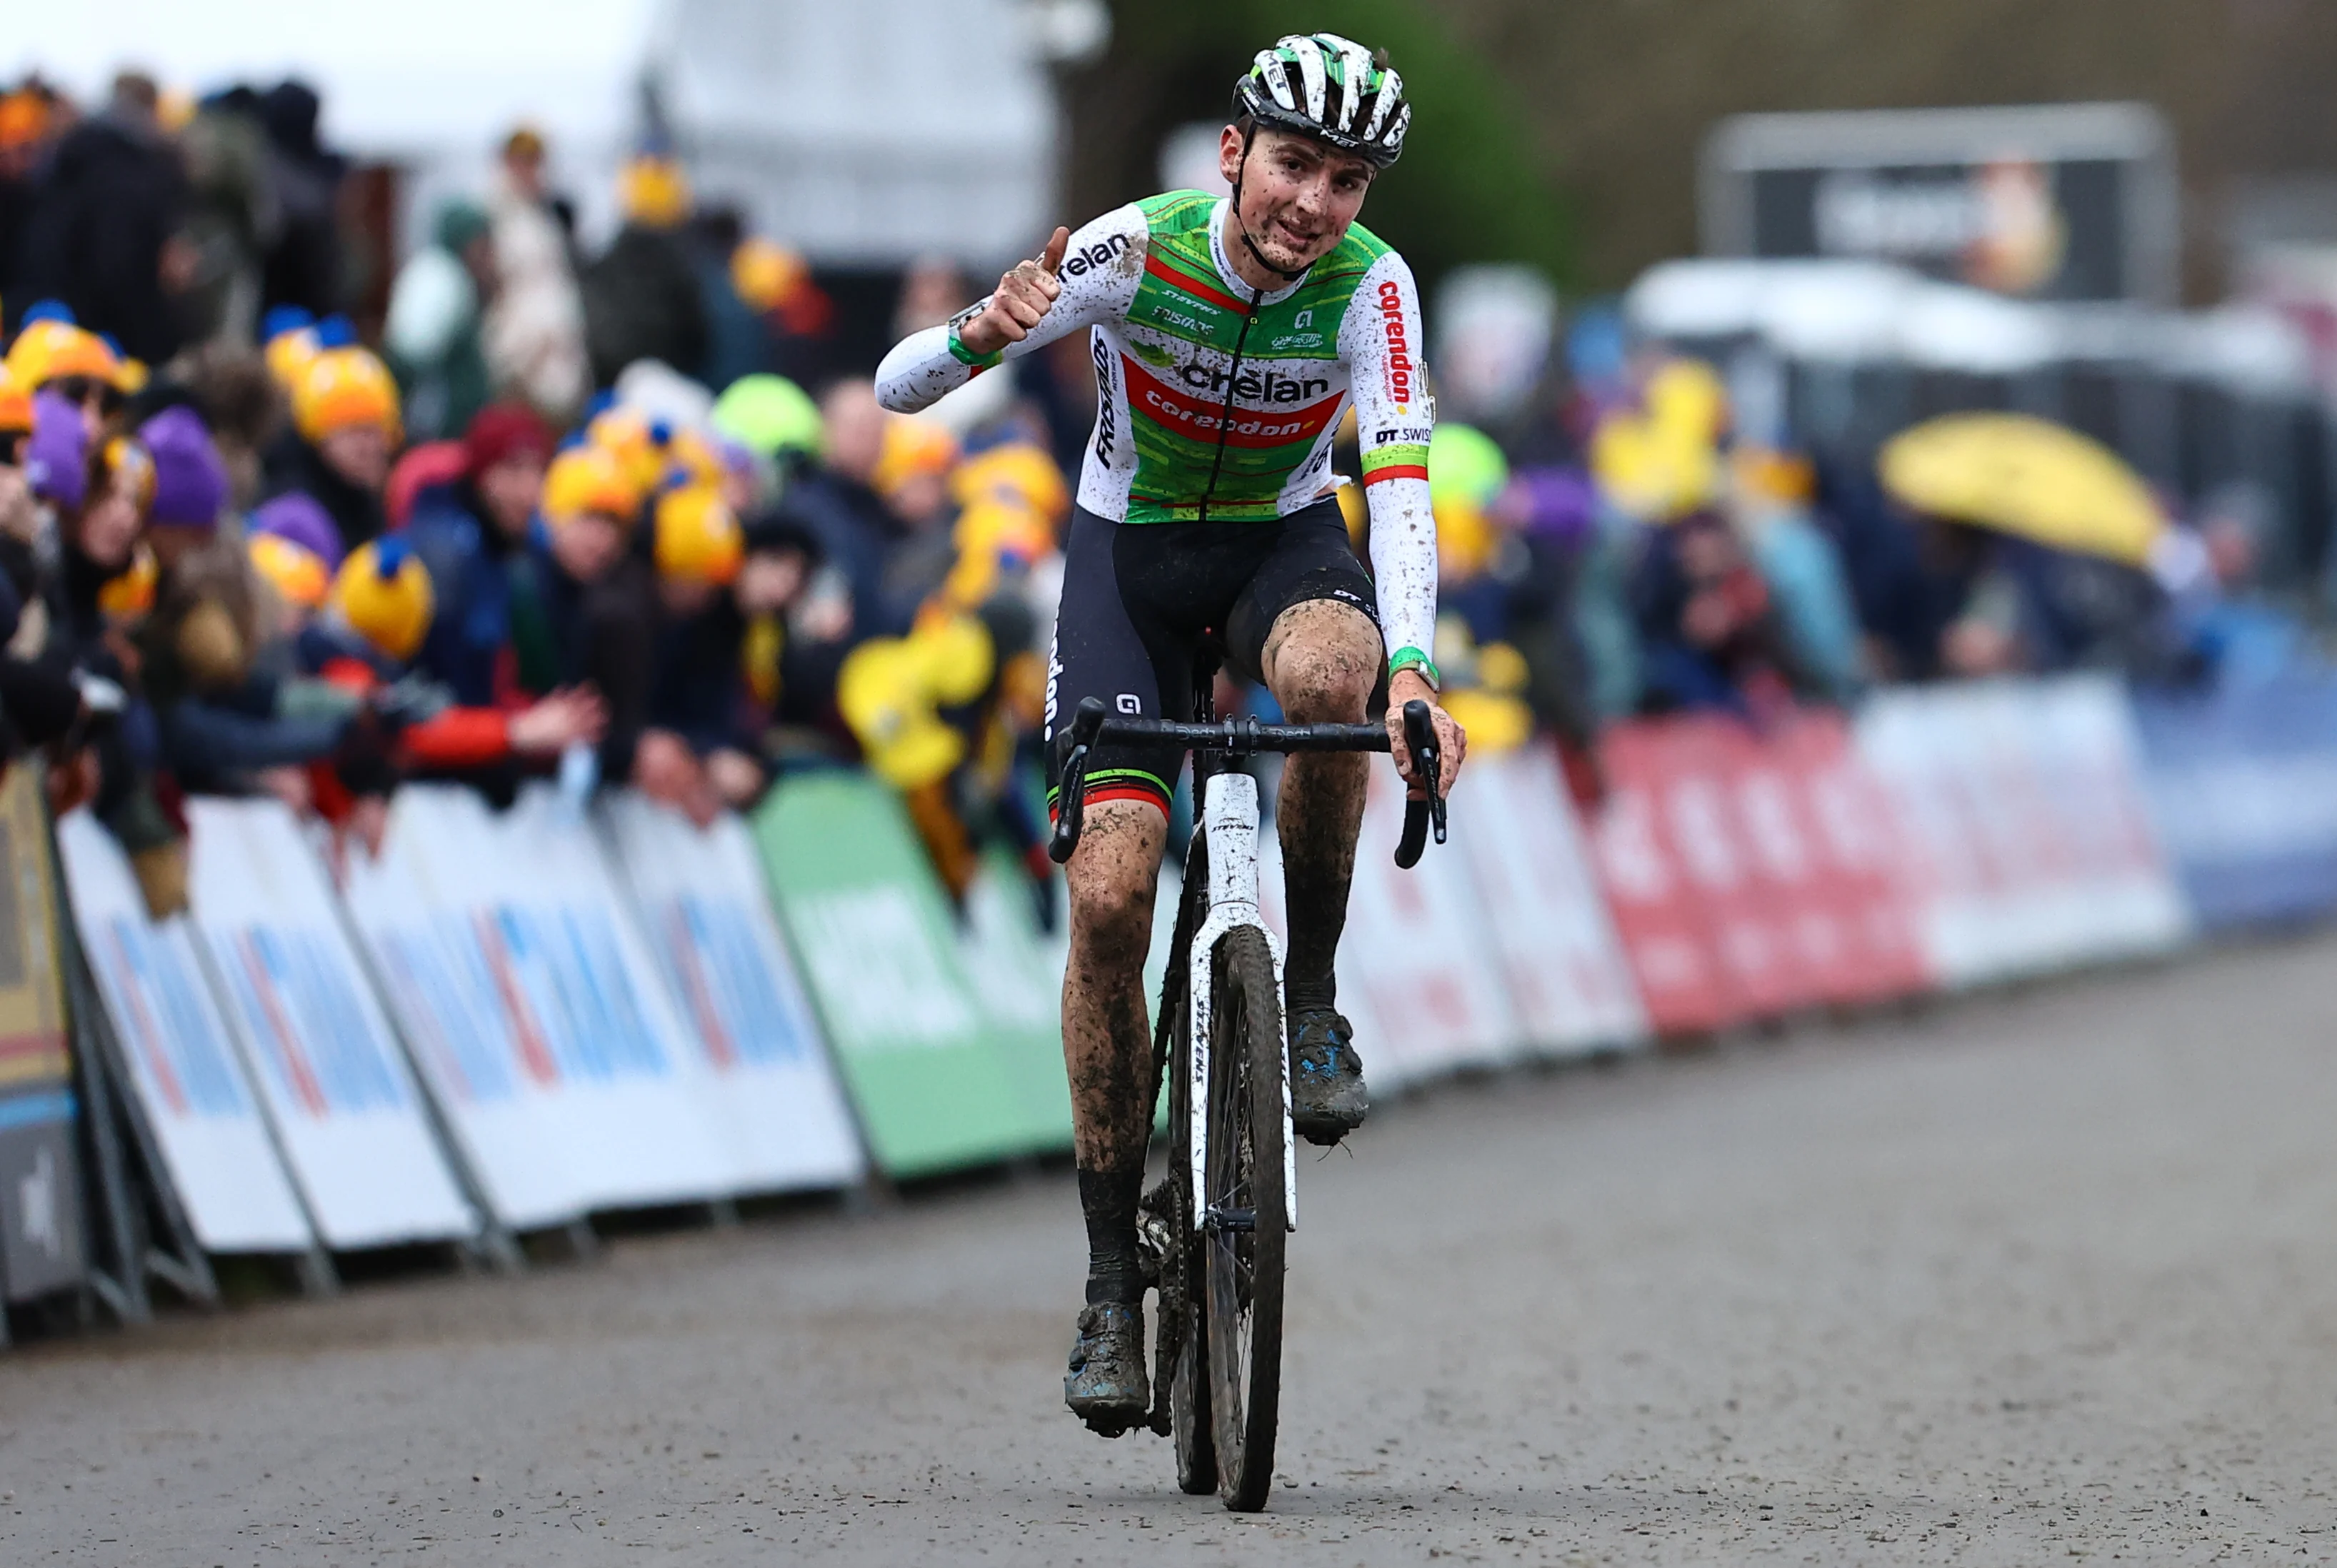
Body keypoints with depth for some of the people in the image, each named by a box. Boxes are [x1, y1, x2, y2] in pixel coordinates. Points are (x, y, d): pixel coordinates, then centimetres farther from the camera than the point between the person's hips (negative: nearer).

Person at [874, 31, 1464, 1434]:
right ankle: (1113, 1276, -4)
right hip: (1133, 546, 0)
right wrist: (984, 339, -48)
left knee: (1329, 671, -37)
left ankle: (1313, 1000, -14)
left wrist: (1413, 668, -50)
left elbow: (1400, 481, -33)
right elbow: (897, 386, -24)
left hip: (1283, 541, 0)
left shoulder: (1371, 285, -22)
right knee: (1111, 889, -15)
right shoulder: (1137, 252, -23)